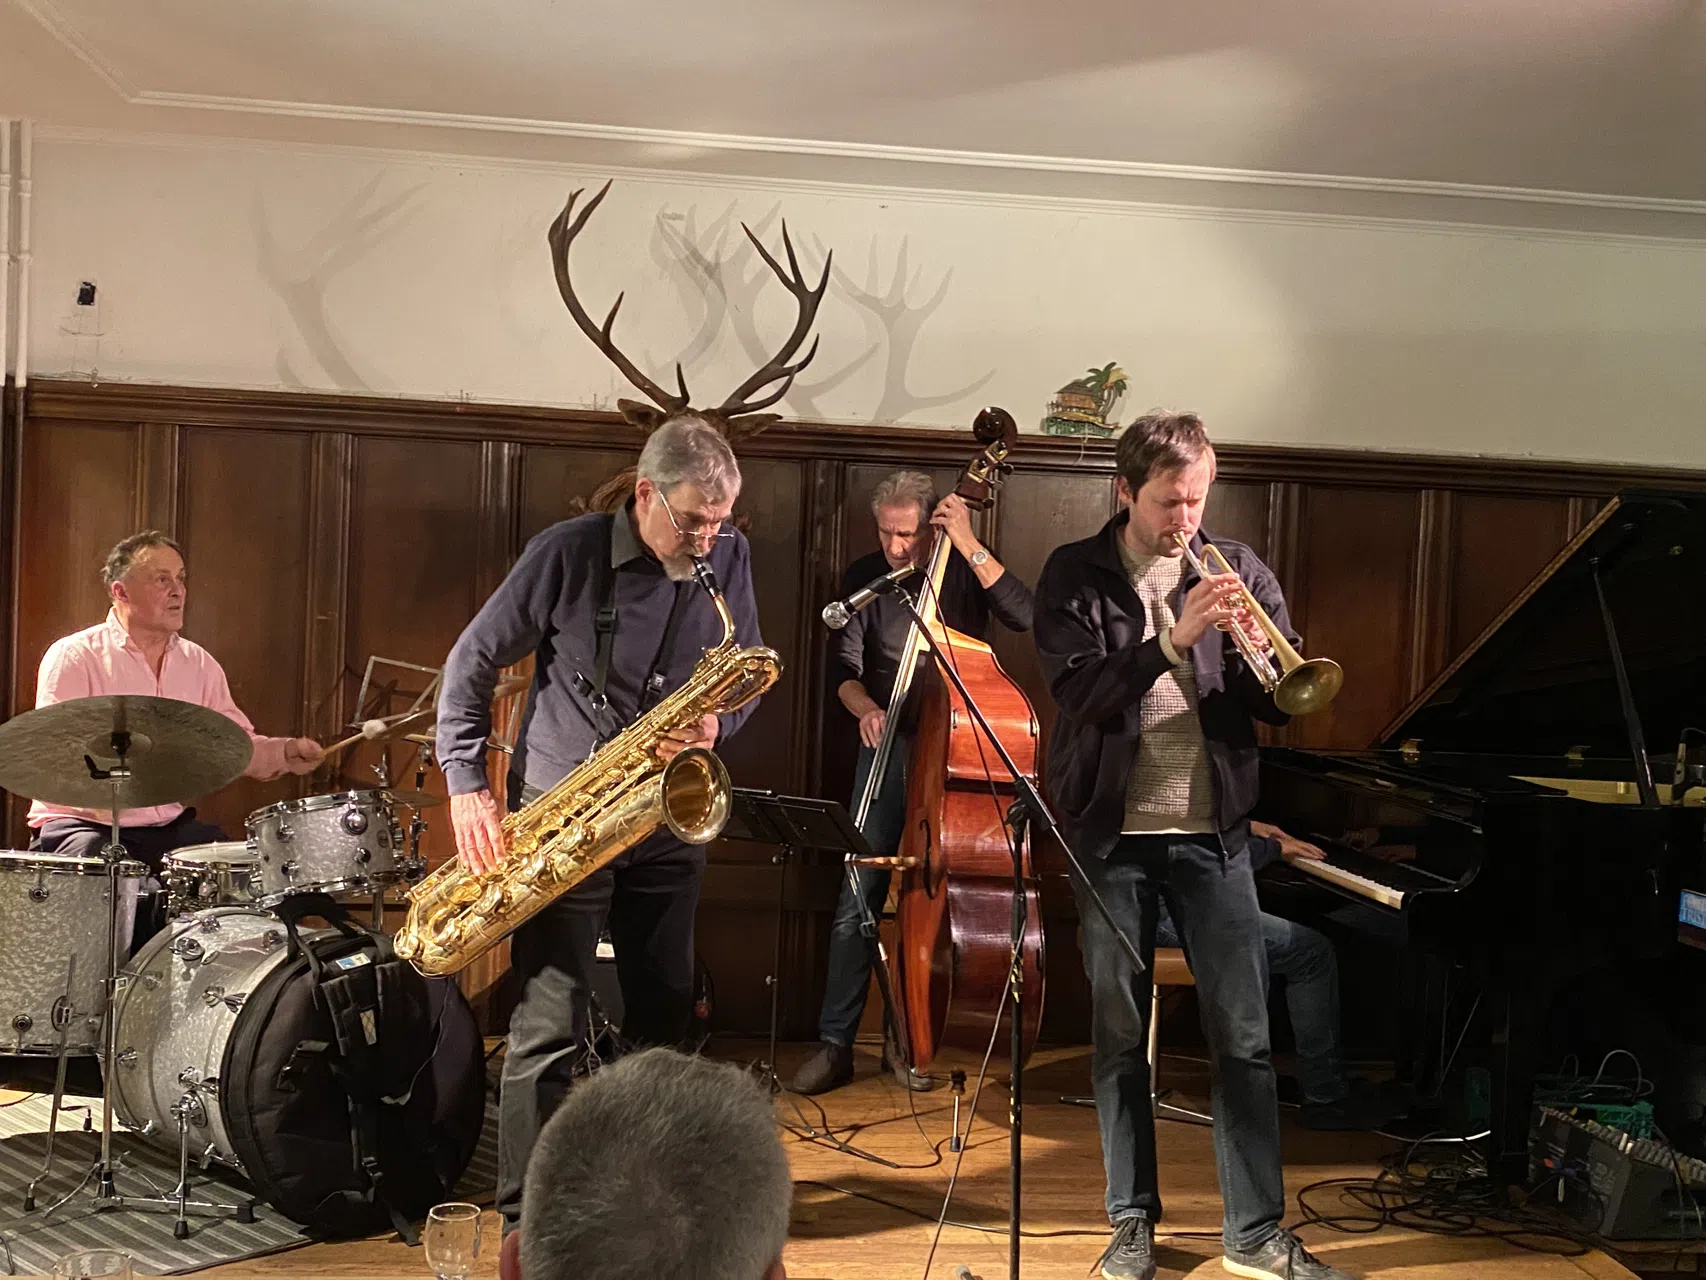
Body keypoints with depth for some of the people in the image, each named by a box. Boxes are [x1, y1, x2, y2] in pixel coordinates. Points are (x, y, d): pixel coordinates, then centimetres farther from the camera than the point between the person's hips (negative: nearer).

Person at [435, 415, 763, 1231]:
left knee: (663, 1021, 12)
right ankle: (525, 1221, 6)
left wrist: (717, 721, -13)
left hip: (667, 822, 4)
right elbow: (471, 663, -3)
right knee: (549, 1028, -6)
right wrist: (467, 785, -11)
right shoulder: (567, 553, -11)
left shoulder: (729, 560, 0)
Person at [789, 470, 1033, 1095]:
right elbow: (844, 665, -3)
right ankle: (835, 1043, 1)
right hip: (890, 744, 1)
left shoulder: (965, 571, -1)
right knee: (859, 895, -6)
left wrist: (968, 544, -21)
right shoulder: (865, 577, 2)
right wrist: (866, 708, -23)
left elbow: (1023, 614, -18)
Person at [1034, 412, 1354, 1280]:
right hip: (1111, 833, -1)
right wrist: (1175, 636, -25)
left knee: (1244, 1037, 2)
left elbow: (1281, 700, 1)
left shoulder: (1234, 568, 4)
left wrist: (1257, 649, -20)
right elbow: (1079, 691, -15)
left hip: (1213, 830, 2)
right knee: (1119, 1036, 8)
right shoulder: (1076, 576, -1)